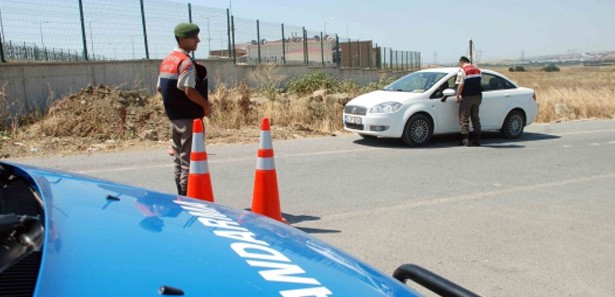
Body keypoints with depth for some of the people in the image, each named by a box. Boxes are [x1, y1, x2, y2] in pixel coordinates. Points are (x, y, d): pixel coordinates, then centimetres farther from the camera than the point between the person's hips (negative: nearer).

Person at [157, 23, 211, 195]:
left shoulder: (167, 60, 13)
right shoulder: (186, 62, -15)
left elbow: (160, 88, 15)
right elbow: (189, 90, -23)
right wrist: (206, 105, -11)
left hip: (173, 115, 9)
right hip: (189, 116, -9)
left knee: (178, 158, 15)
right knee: (189, 158, -3)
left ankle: (181, 196, 24)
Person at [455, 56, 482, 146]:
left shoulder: (462, 70, -9)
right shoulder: (477, 70, 12)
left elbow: (461, 85, -16)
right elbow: (479, 83, 16)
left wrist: (458, 96, -8)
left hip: (467, 98, -6)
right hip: (477, 97, 7)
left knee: (464, 119, 0)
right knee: (475, 118, 13)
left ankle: (465, 140, -4)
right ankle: (477, 140, 14)